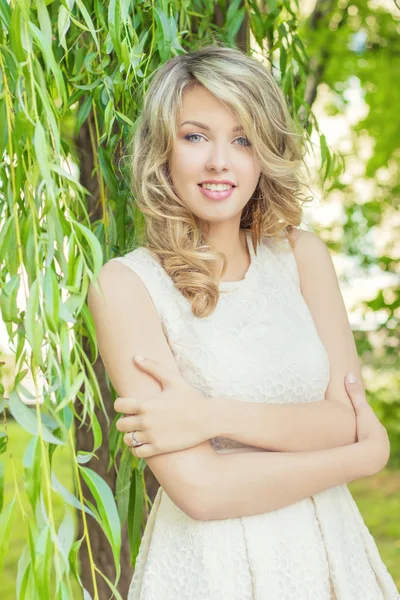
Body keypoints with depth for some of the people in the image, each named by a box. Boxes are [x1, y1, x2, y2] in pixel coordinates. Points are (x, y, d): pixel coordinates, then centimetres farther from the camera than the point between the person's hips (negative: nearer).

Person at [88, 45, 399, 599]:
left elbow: (350, 420, -8)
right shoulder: (127, 284, -13)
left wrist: (214, 417, -21)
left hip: (328, 552, 4)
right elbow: (200, 489, -20)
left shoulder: (301, 254, 0)